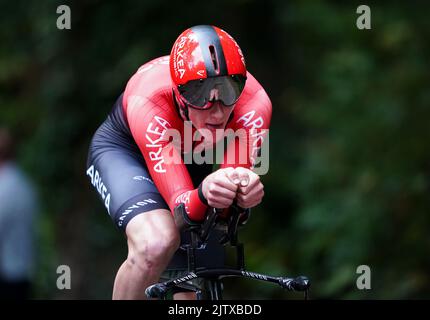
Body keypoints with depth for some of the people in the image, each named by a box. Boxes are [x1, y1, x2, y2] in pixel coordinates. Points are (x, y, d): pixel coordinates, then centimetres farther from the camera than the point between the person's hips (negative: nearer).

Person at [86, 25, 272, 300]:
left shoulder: (254, 103, -34)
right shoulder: (149, 103, -41)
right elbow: (182, 208, -44)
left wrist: (244, 190, -58)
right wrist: (204, 194, -67)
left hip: (191, 157, 4)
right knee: (156, 244, -31)